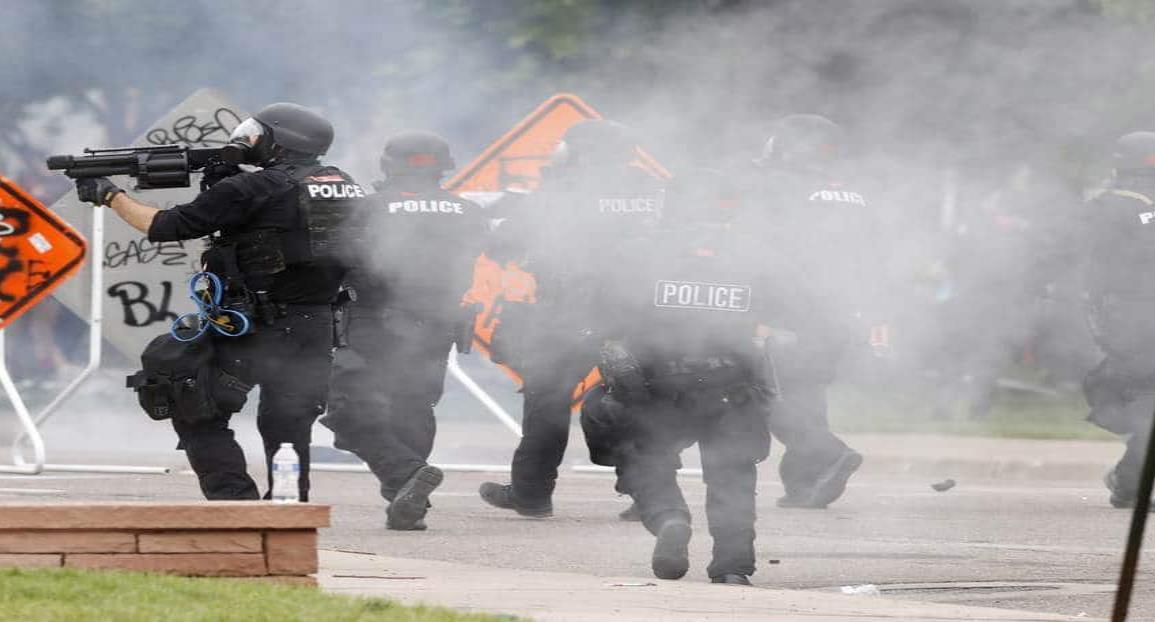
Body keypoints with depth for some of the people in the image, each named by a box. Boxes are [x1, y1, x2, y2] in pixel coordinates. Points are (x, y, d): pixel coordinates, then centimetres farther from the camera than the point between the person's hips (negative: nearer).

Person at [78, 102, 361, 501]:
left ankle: (235, 501, -4)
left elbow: (165, 227, -7)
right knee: (288, 425, 14)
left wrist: (109, 196, 6)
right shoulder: (344, 185, 8)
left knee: (199, 417, 7)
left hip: (262, 331, -6)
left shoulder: (253, 190, -11)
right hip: (321, 330, 6)